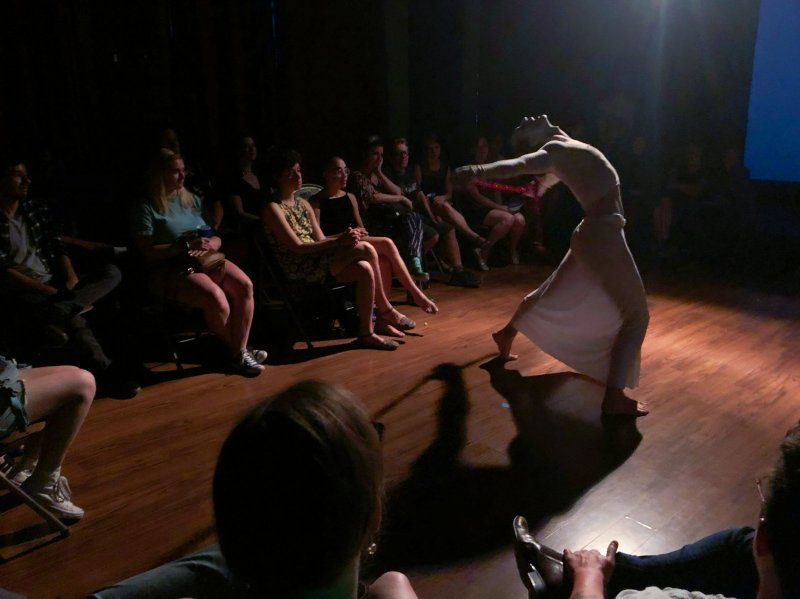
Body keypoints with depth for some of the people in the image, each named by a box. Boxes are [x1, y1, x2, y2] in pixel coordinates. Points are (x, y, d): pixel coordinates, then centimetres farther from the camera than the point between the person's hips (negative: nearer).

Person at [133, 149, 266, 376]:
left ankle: (240, 351, -16)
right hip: (169, 270, -6)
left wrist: (209, 244, -8)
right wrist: (186, 246, -18)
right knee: (216, 297, -32)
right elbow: (147, 252, -9)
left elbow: (216, 238, 17)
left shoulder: (192, 200, 18)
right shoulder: (148, 208, -1)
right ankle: (235, 350, -6)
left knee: (244, 285, -23)